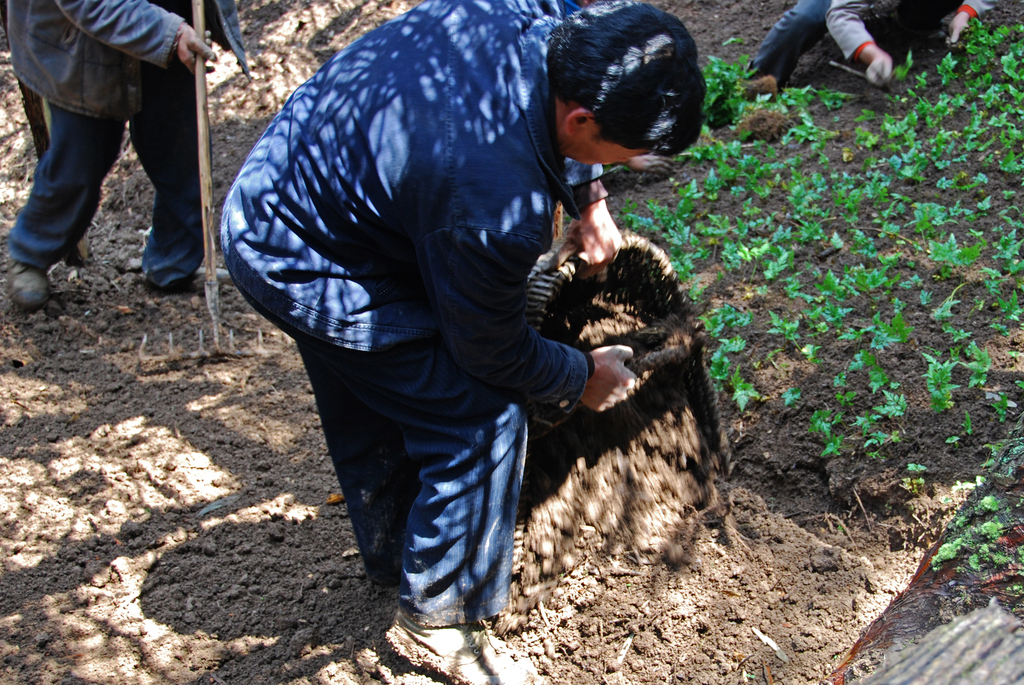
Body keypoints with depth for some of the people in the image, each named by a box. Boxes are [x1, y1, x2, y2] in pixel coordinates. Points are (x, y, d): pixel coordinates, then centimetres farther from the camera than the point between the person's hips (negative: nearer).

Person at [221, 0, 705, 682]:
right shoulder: (496, 208, -37)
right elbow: (494, 352, -16)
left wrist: (588, 198, 5)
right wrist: (583, 378, 1)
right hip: (305, 268, -9)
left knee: (372, 415, 26)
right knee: (480, 418, -7)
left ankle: (396, 559, 49)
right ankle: (435, 624, 12)